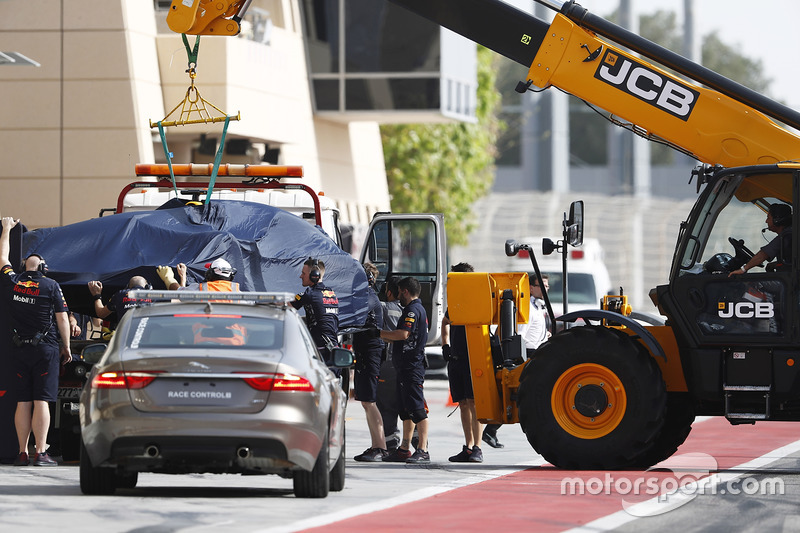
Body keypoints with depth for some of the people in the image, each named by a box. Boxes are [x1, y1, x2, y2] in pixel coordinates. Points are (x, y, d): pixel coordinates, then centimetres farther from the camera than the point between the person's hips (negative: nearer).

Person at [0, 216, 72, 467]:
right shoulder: (51, 286, -5)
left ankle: (22, 453, 4)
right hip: (45, 348, -3)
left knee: (23, 403, 6)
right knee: (41, 402, -6)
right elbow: (62, 318, -4)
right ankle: (41, 453, -10)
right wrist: (66, 347, 6)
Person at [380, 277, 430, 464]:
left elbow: (403, 334, -24)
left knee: (417, 409, -12)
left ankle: (423, 450, -15)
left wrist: (380, 333, -14)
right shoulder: (417, 309, 21)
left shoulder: (413, 310, -12)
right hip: (406, 366, 11)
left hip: (412, 368, -11)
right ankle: (404, 449, 17)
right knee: (406, 410, 13)